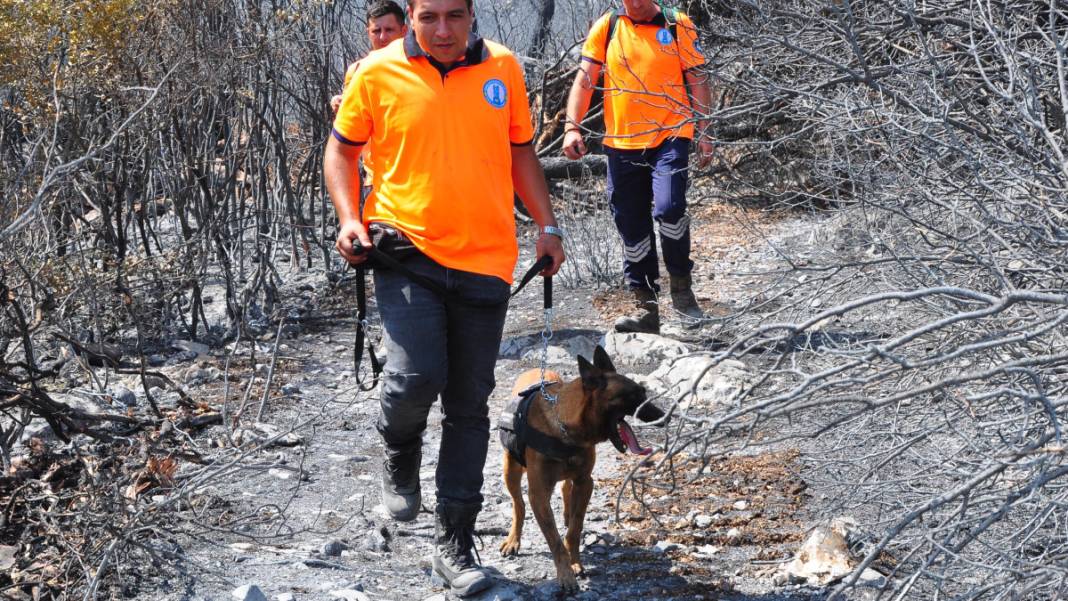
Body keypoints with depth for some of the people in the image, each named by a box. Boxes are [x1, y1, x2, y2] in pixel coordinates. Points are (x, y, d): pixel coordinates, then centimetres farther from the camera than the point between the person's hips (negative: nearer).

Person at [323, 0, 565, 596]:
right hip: (407, 249, -2)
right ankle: (401, 460, 16)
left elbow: (521, 151, 15)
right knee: (416, 376, -20)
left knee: (469, 405, 7)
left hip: (486, 259, 3)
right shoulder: (378, 73, -3)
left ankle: (455, 541, 20)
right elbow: (341, 149, 8)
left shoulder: (504, 68, 4)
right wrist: (350, 218, -7)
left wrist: (548, 225, 7)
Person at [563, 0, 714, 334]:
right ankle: (645, 306, 16)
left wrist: (703, 133, 2)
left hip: (669, 136, -3)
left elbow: (697, 81, 6)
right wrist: (572, 127, -10)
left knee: (668, 208, -23)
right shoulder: (606, 28, 5)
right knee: (631, 227, 6)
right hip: (621, 142, 3)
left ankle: (681, 283, 0)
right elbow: (584, 80, 2)